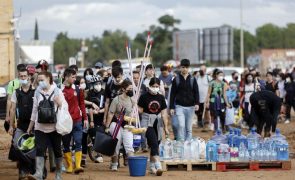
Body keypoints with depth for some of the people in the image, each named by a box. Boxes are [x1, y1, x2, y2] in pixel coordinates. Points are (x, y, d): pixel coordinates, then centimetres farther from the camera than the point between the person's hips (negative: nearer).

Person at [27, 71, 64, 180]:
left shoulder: (57, 91, 1)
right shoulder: (37, 92, 8)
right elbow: (35, 110, 13)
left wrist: (59, 102, -18)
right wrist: (30, 126, 13)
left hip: (55, 127, -1)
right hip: (40, 127, 1)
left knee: (57, 150, 7)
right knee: (39, 150, -12)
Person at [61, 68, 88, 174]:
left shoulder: (77, 89, 5)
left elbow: (82, 104, 11)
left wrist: (85, 118, 8)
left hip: (77, 121, 1)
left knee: (78, 143, -7)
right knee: (66, 145, 5)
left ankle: (78, 165, -11)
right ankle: (69, 166, 12)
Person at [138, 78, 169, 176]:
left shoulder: (161, 98, 5)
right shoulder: (144, 97, -6)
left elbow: (164, 113, 7)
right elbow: (140, 110, -1)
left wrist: (166, 127, 6)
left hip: (158, 122, 4)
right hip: (147, 122, -4)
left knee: (155, 145, 9)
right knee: (154, 143, -18)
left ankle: (152, 166, 21)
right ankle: (158, 165, -26)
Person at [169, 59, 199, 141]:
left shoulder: (192, 79, 6)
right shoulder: (176, 79, 3)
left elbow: (196, 92, 3)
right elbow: (172, 94, 4)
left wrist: (196, 103, -13)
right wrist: (171, 107, -1)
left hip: (190, 106, 2)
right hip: (179, 106, -2)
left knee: (189, 128, 6)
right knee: (181, 125, -16)